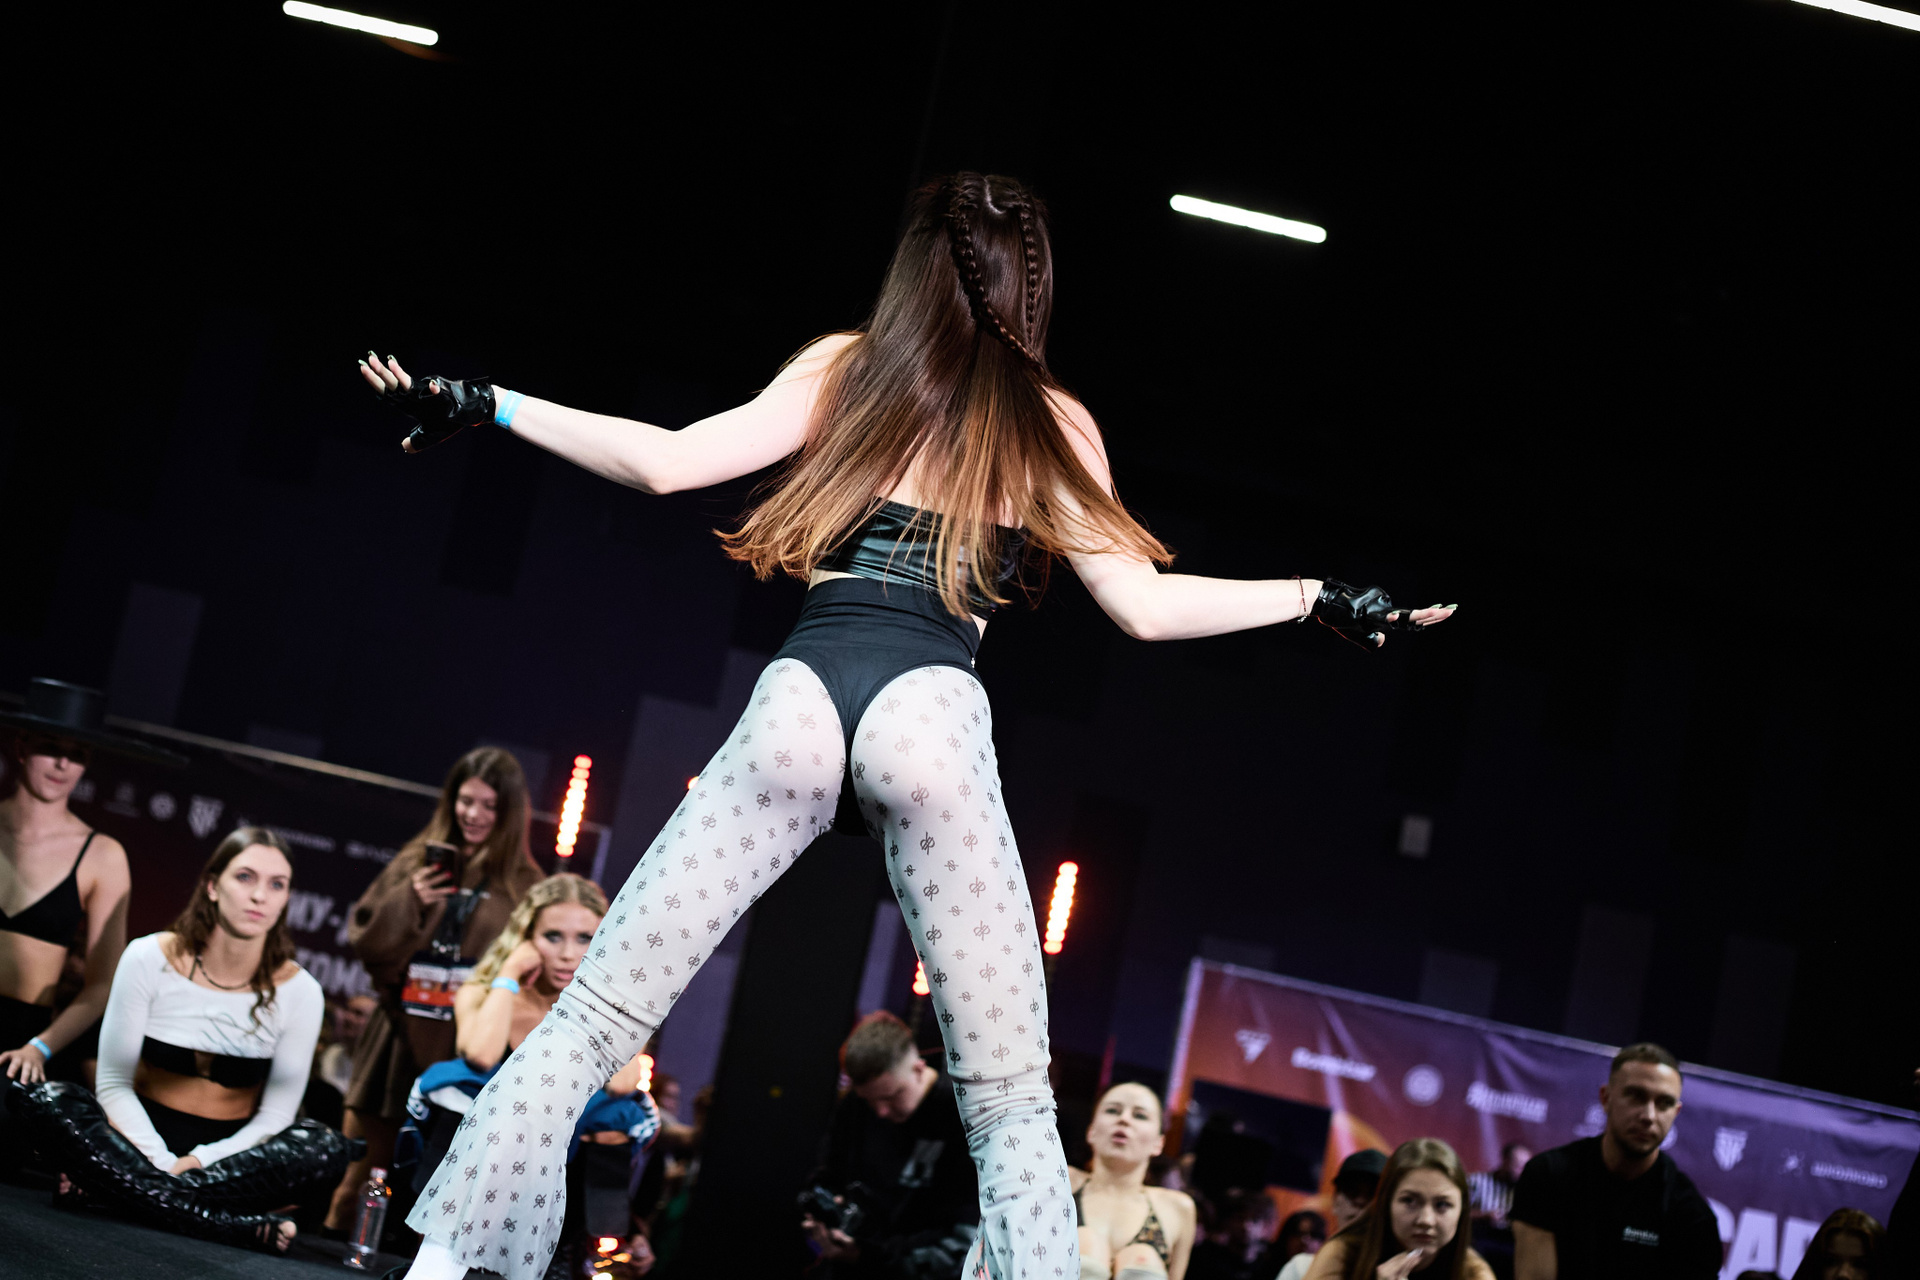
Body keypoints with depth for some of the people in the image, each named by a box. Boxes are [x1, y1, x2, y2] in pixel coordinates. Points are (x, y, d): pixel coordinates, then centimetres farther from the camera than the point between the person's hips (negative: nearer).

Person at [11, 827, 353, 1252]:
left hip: (229, 1155, 0)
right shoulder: (149, 959, -5)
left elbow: (275, 1116, -5)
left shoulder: (298, 991, -4)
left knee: (327, 1147, -30)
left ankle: (121, 1190, -31)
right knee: (47, 1101, -29)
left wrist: (198, 1162, -22)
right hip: (142, 1142, 0)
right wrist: (163, 1165, -23)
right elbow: (113, 1082, -7)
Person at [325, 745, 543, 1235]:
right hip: (397, 1042, 3)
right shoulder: (419, 861, 9)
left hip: (464, 1056, -3)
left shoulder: (524, 886, 1)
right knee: (357, 1180, 8)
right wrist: (408, 902, -8)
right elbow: (363, 939, 7)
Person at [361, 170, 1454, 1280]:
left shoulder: (847, 369, 15)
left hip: (801, 699, 1)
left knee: (595, 1018, 4)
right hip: (937, 716, -1)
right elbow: (1144, 607, 8)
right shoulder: (1054, 424, 15)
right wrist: (1321, 599, 18)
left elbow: (665, 463, 6)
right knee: (1011, 1097, 6)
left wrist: (490, 406, 15)